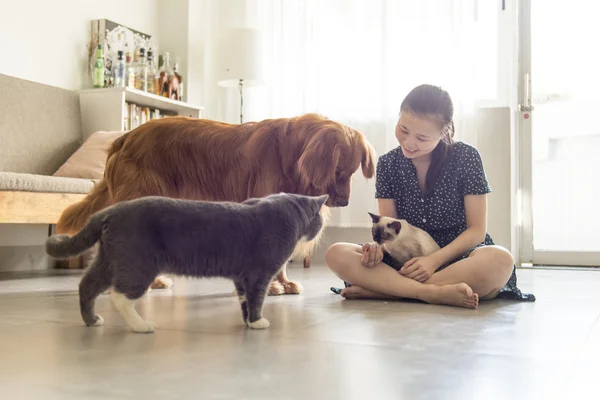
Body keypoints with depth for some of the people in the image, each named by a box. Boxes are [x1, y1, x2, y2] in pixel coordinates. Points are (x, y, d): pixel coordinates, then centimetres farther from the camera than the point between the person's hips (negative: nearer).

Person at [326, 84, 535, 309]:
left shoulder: (466, 158, -6)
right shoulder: (388, 164, 2)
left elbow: (476, 230, -7)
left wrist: (436, 260, -23)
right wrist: (379, 248, -24)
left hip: (459, 257, -2)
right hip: (409, 261, 2)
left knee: (500, 261, -38)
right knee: (336, 254, -22)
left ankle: (378, 289, -32)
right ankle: (437, 293, -36)